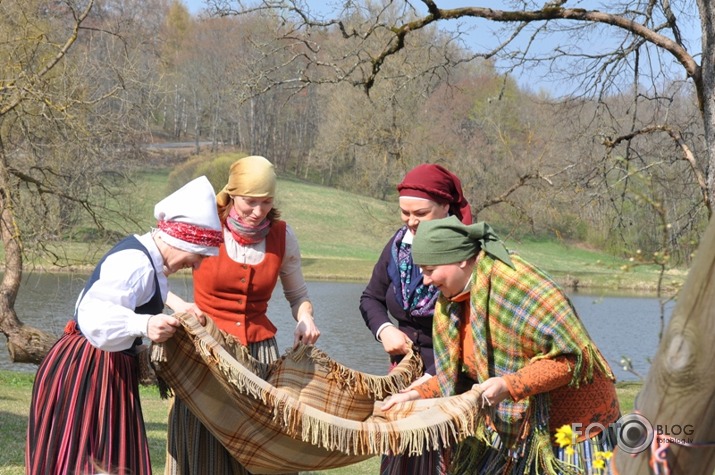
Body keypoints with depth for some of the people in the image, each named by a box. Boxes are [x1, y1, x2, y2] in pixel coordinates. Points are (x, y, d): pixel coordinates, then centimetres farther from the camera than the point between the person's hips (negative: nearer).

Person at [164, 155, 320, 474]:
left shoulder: (282, 236, 2)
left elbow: (297, 294, 15)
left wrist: (305, 319, -7)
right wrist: (178, 304, -17)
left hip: (260, 351, 2)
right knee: (203, 447, 3)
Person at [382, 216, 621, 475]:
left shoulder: (517, 282, -23)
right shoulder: (450, 305, 3)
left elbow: (571, 356, -24)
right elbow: (456, 372, 13)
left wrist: (509, 385, -31)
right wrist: (418, 394, -3)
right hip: (512, 432, 8)